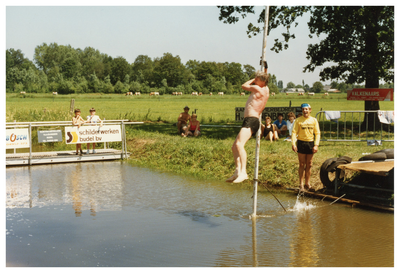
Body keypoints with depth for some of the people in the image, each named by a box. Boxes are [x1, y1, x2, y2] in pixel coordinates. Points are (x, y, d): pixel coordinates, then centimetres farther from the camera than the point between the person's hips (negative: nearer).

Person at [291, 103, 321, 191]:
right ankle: (301, 184, 4)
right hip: (301, 143, -2)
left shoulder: (314, 120, 4)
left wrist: (316, 145, -6)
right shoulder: (298, 120, -2)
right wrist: (293, 143, -17)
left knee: (309, 165, 8)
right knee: (302, 165, 0)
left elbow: (317, 133, 5)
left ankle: (307, 183, 18)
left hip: (310, 143, 2)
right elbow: (294, 132, -6)